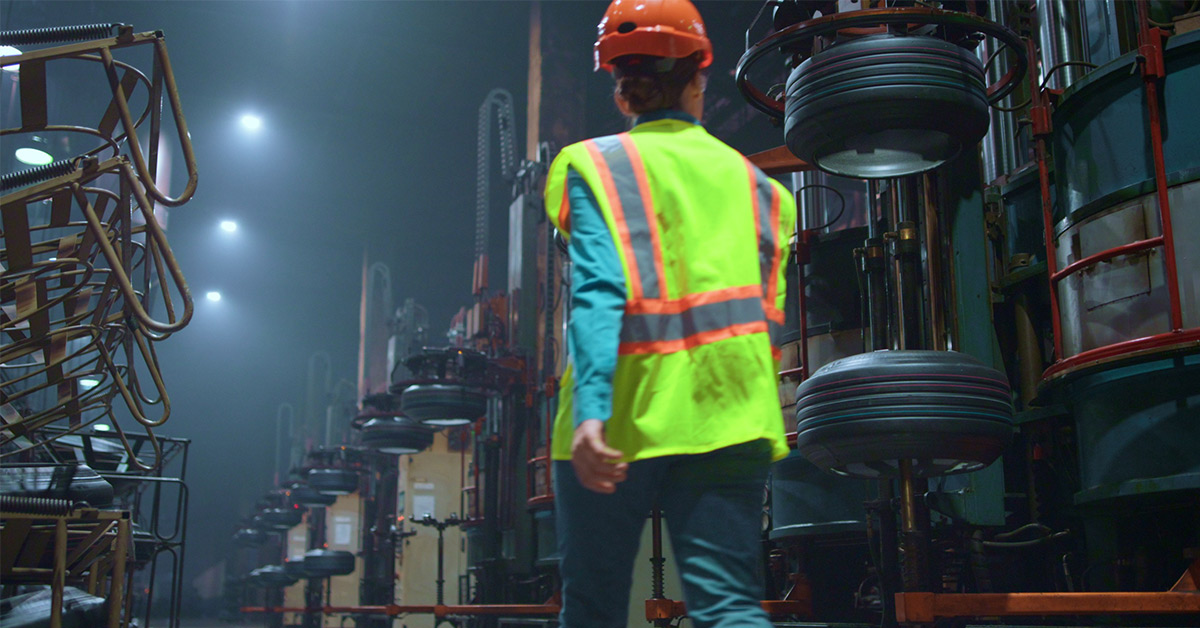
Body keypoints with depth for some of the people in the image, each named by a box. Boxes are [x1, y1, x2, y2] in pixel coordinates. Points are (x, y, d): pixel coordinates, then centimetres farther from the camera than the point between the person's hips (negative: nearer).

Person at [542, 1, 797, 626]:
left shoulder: (597, 166, 3)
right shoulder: (748, 180, 14)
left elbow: (598, 292, -13)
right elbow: (767, 312, 10)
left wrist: (590, 411, -22)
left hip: (622, 415, -2)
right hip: (725, 414, 2)